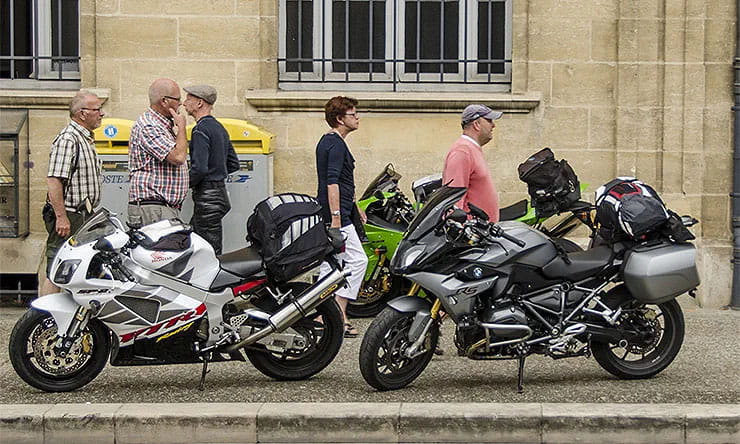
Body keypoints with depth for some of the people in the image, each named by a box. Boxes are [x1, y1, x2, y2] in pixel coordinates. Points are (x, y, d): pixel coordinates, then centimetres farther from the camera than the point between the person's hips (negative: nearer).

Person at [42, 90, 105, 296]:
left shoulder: (86, 139, 18)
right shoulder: (67, 140, -15)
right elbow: (54, 180, -22)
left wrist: (93, 213, 25)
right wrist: (61, 217, -25)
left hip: (84, 215, 10)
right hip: (68, 217, -10)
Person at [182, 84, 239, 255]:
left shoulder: (201, 130, -14)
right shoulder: (219, 127, 16)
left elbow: (199, 168, -23)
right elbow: (233, 164, 21)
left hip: (207, 199, -10)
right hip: (220, 193, 10)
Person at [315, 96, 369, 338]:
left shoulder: (328, 142, 18)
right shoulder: (336, 145, -14)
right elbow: (332, 182, -23)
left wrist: (355, 207, 33)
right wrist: (336, 217, -26)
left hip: (329, 215, 10)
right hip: (338, 216, -10)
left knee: (330, 266, 10)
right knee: (357, 261, -7)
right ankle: (338, 315, -7)